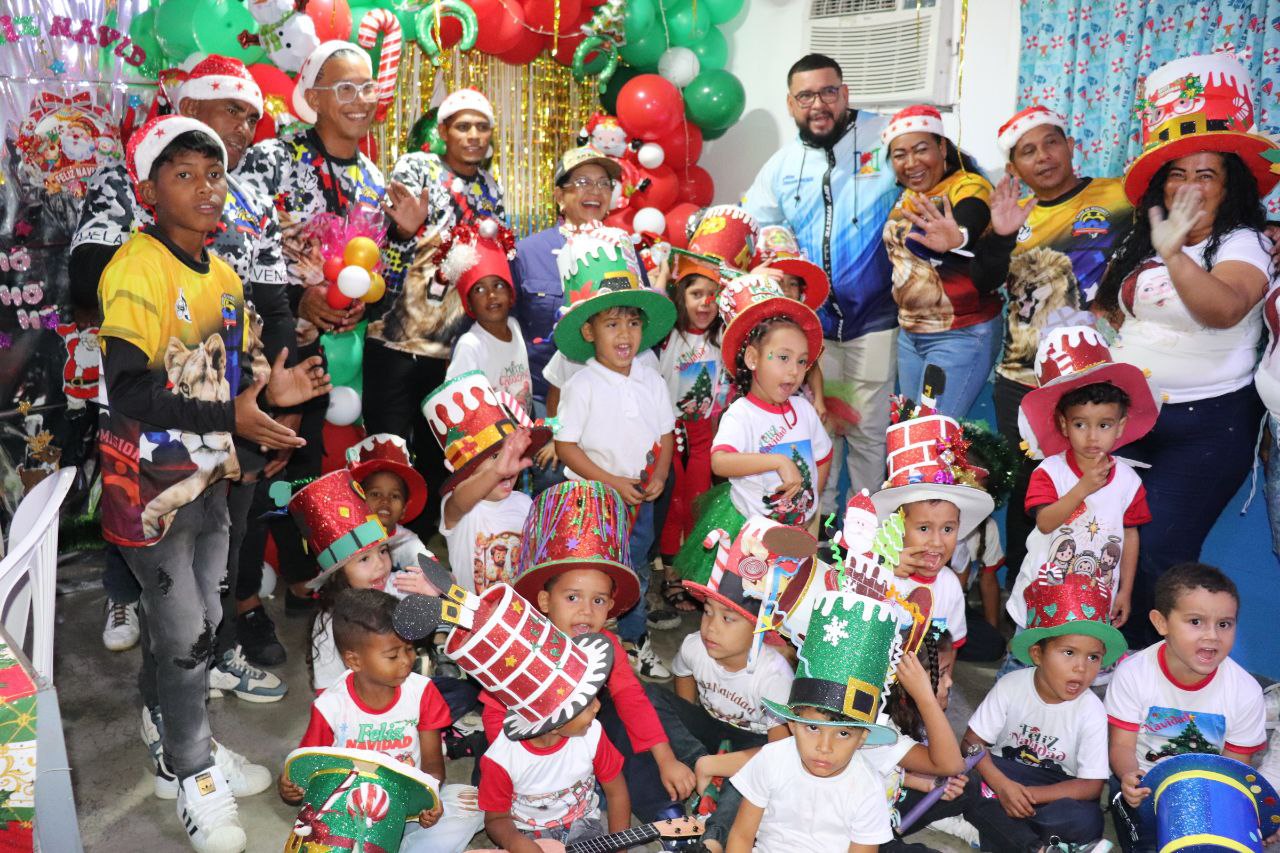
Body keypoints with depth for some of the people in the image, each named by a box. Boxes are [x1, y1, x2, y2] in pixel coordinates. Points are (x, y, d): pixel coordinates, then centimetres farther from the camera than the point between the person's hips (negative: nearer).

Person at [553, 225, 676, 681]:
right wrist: (611, 481, -19)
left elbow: (666, 433, 9)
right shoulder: (582, 385, -14)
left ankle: (635, 641, 36)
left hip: (640, 498, 5)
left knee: (635, 574, 19)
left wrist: (659, 476, -7)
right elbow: (566, 445, -14)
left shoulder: (652, 382, 1)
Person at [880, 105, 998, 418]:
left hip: (961, 334, -8)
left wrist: (957, 239, -61)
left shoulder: (969, 187, -17)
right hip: (909, 333, 8)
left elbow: (968, 230, -39)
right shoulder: (905, 196, 6)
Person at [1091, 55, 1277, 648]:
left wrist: (1175, 255, -44)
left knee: (1159, 549, -9)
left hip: (1206, 423, -6)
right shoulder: (1139, 245, 9)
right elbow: (1112, 312, 24)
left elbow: (1224, 309, -31)